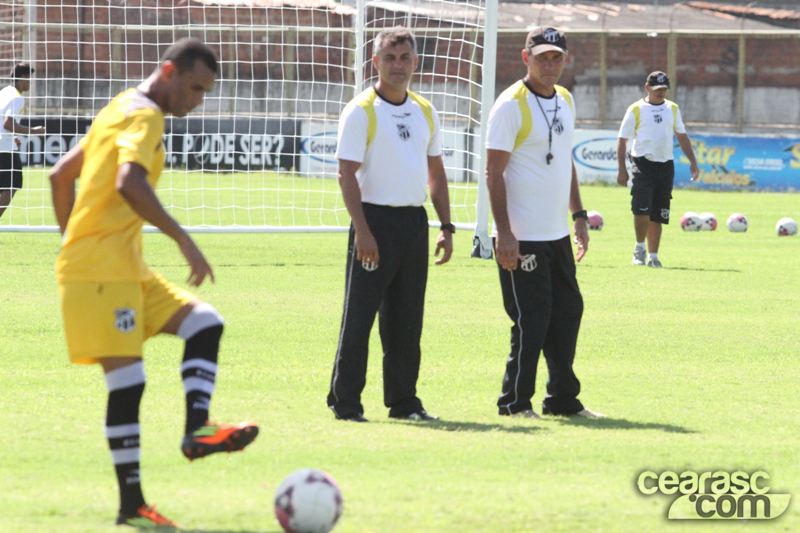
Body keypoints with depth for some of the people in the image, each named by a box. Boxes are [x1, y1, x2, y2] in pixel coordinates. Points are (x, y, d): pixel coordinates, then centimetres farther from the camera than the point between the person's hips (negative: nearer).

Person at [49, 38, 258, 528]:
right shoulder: (144, 116, -11)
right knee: (128, 381, -10)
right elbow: (130, 182, -29)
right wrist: (184, 240, -29)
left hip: (127, 268, 10)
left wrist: (73, 242, 27)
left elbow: (62, 175, 26)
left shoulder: (120, 110, 20)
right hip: (103, 270, -10)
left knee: (206, 323, 6)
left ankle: (197, 429, -10)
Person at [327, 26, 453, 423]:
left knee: (407, 317, 9)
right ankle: (345, 401, -1)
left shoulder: (425, 112, 13)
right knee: (359, 315, -5)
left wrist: (446, 227, 12)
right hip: (376, 218, -6)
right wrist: (362, 230, -18)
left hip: (414, 221, 6)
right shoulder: (361, 111, -6)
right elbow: (347, 173, -10)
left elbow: (436, 172, 19)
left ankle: (403, 400, 15)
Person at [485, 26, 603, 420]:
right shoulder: (511, 105, -11)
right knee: (532, 321, -6)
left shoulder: (565, 101, 13)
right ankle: (515, 403, 5)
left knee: (568, 312, 10)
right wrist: (503, 233, -19)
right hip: (522, 239, -8)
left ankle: (563, 399, 20)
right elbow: (494, 172, -14)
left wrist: (578, 215, 18)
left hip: (558, 235, 8)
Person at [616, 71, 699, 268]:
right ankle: (639, 247, 1)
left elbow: (682, 136, 24)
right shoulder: (636, 110, 1)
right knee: (641, 208, -19)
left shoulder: (672, 109, 14)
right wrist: (622, 169, -5)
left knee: (658, 215, 4)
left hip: (666, 166, 4)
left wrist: (693, 161, 16)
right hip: (643, 163, -4)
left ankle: (653, 256, 12)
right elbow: (622, 139, 2)